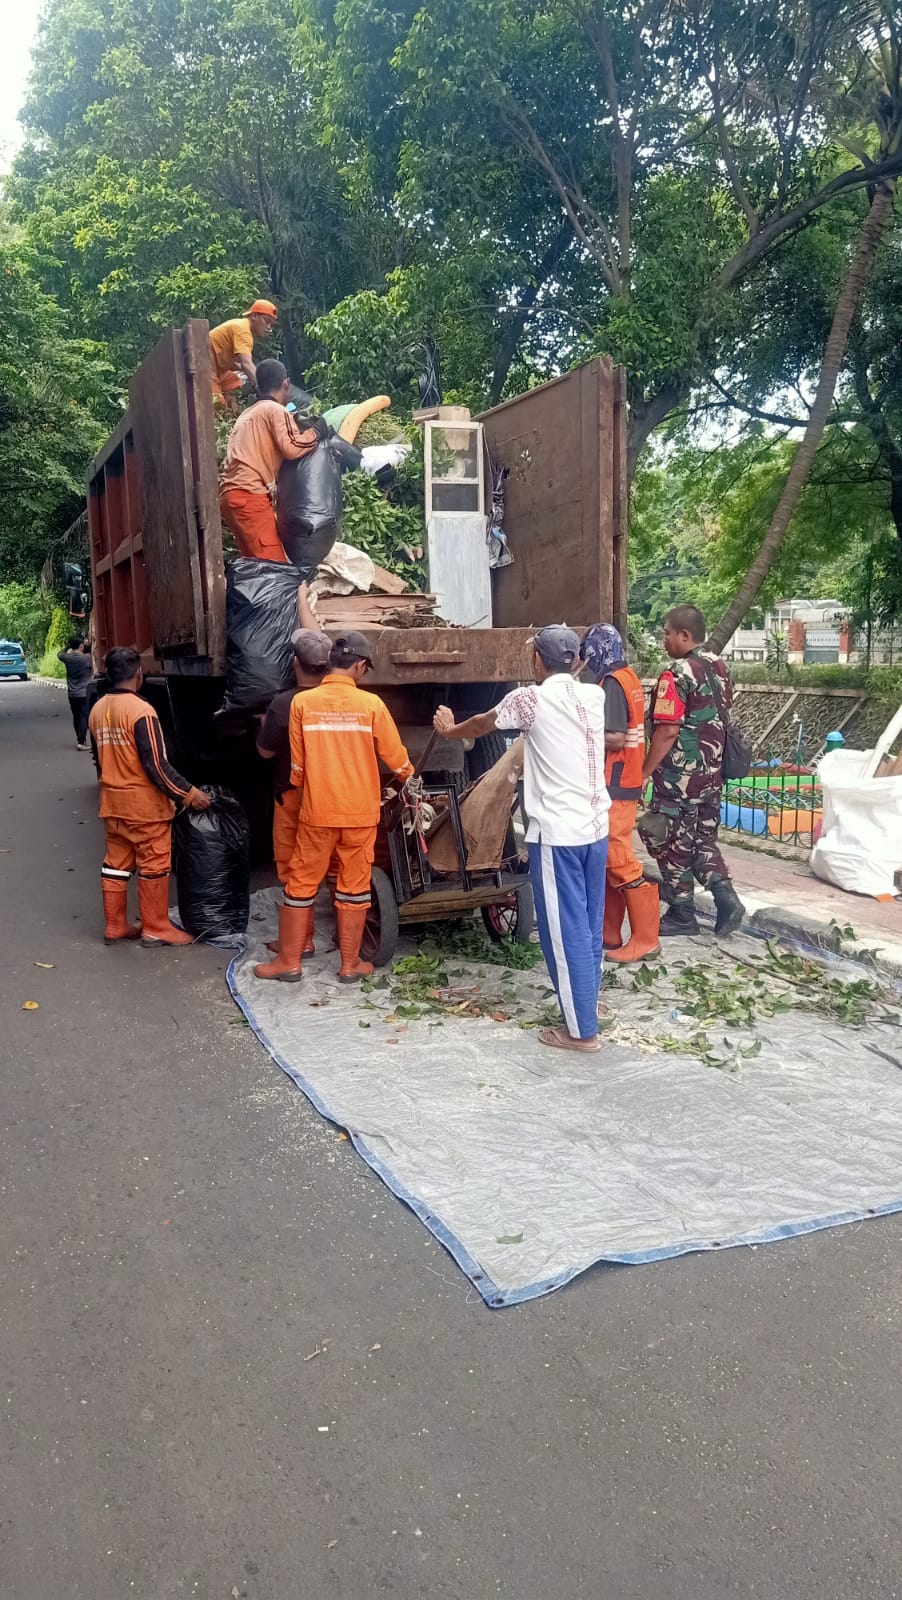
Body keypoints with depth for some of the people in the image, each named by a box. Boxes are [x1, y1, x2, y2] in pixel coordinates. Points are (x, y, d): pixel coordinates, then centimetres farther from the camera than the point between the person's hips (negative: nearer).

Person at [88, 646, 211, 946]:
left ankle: (115, 926, 21)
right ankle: (155, 929, 10)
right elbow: (156, 766, -21)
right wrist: (188, 793, -15)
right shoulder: (140, 710, -19)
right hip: (144, 803, -7)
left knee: (116, 863, 14)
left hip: (112, 801, 8)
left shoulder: (97, 710, 5)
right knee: (153, 865, 3)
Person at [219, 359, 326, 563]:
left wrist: (300, 427, 27)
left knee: (256, 562, 10)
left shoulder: (248, 413, 26)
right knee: (273, 564, -13)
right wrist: (316, 431, 3)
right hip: (249, 496, -9)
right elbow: (292, 448, -14)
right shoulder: (275, 410, -1)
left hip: (232, 495, 9)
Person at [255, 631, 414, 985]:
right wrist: (408, 777, 24)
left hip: (317, 811, 0)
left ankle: (289, 962, 16)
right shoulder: (371, 704, -6)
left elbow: (297, 763, 3)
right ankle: (351, 964, 17)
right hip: (360, 812, 0)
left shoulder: (302, 703, -5)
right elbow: (395, 757, 2)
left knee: (301, 883, 10)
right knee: (354, 885, 9)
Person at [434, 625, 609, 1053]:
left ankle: (581, 1029, 6)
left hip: (557, 831, -6)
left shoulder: (530, 699, -7)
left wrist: (449, 730, 33)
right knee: (589, 924, 17)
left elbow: (481, 726, 12)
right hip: (596, 826, 7)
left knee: (566, 929, 0)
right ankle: (586, 1006, 31)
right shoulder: (593, 696, 7)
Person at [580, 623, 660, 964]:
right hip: (621, 783, 10)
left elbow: (614, 738, -23)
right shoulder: (626, 678, 14)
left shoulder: (611, 683, -15)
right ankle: (608, 933, 20)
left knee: (620, 862, -6)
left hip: (614, 787, -10)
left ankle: (645, 940, -1)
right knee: (606, 860, 13)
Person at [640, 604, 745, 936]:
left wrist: (644, 772, -14)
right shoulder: (719, 668, 8)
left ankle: (682, 915, 14)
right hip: (712, 773, 8)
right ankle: (726, 897, 4)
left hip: (679, 776, -8)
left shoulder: (676, 674, -18)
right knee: (704, 839, 18)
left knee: (674, 844, 5)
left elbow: (668, 731, -22)